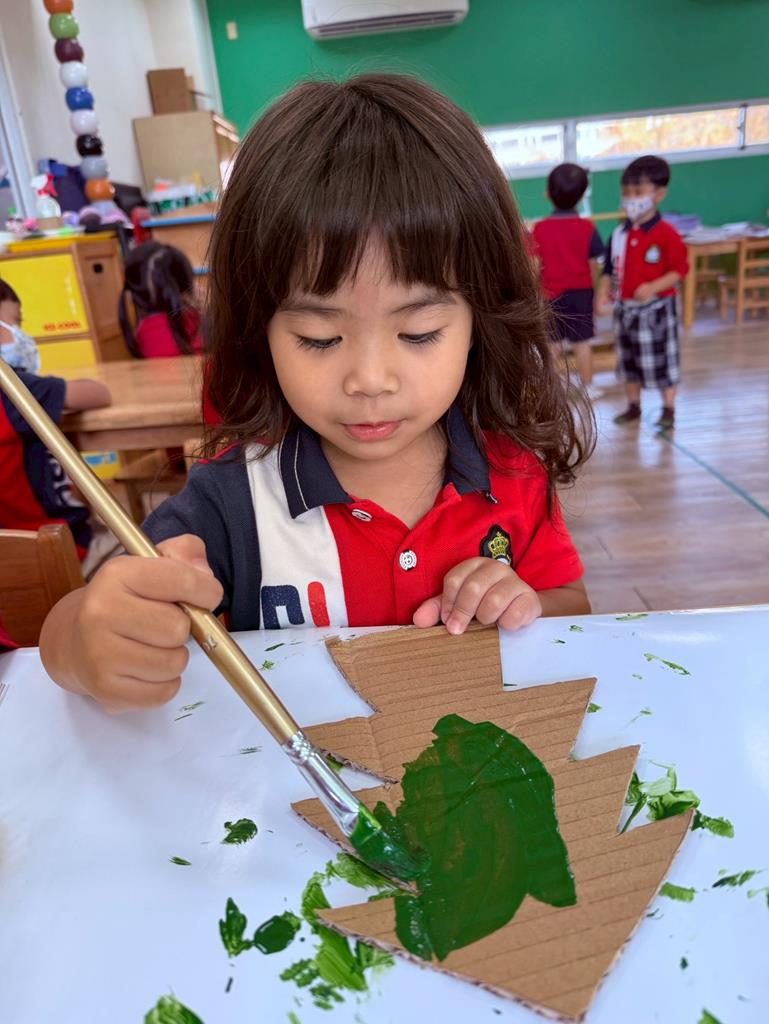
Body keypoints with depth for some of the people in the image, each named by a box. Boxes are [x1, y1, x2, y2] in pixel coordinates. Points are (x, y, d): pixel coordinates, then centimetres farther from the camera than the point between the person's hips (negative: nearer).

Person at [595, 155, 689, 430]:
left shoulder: (666, 234, -13)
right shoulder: (619, 234, 3)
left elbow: (679, 270, -14)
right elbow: (609, 270, 8)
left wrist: (653, 288, -26)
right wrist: (603, 294, -7)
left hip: (656, 308, -6)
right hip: (625, 308, 6)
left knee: (662, 359, 3)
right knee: (629, 358, 15)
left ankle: (668, 409, 15)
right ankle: (633, 406, 30)